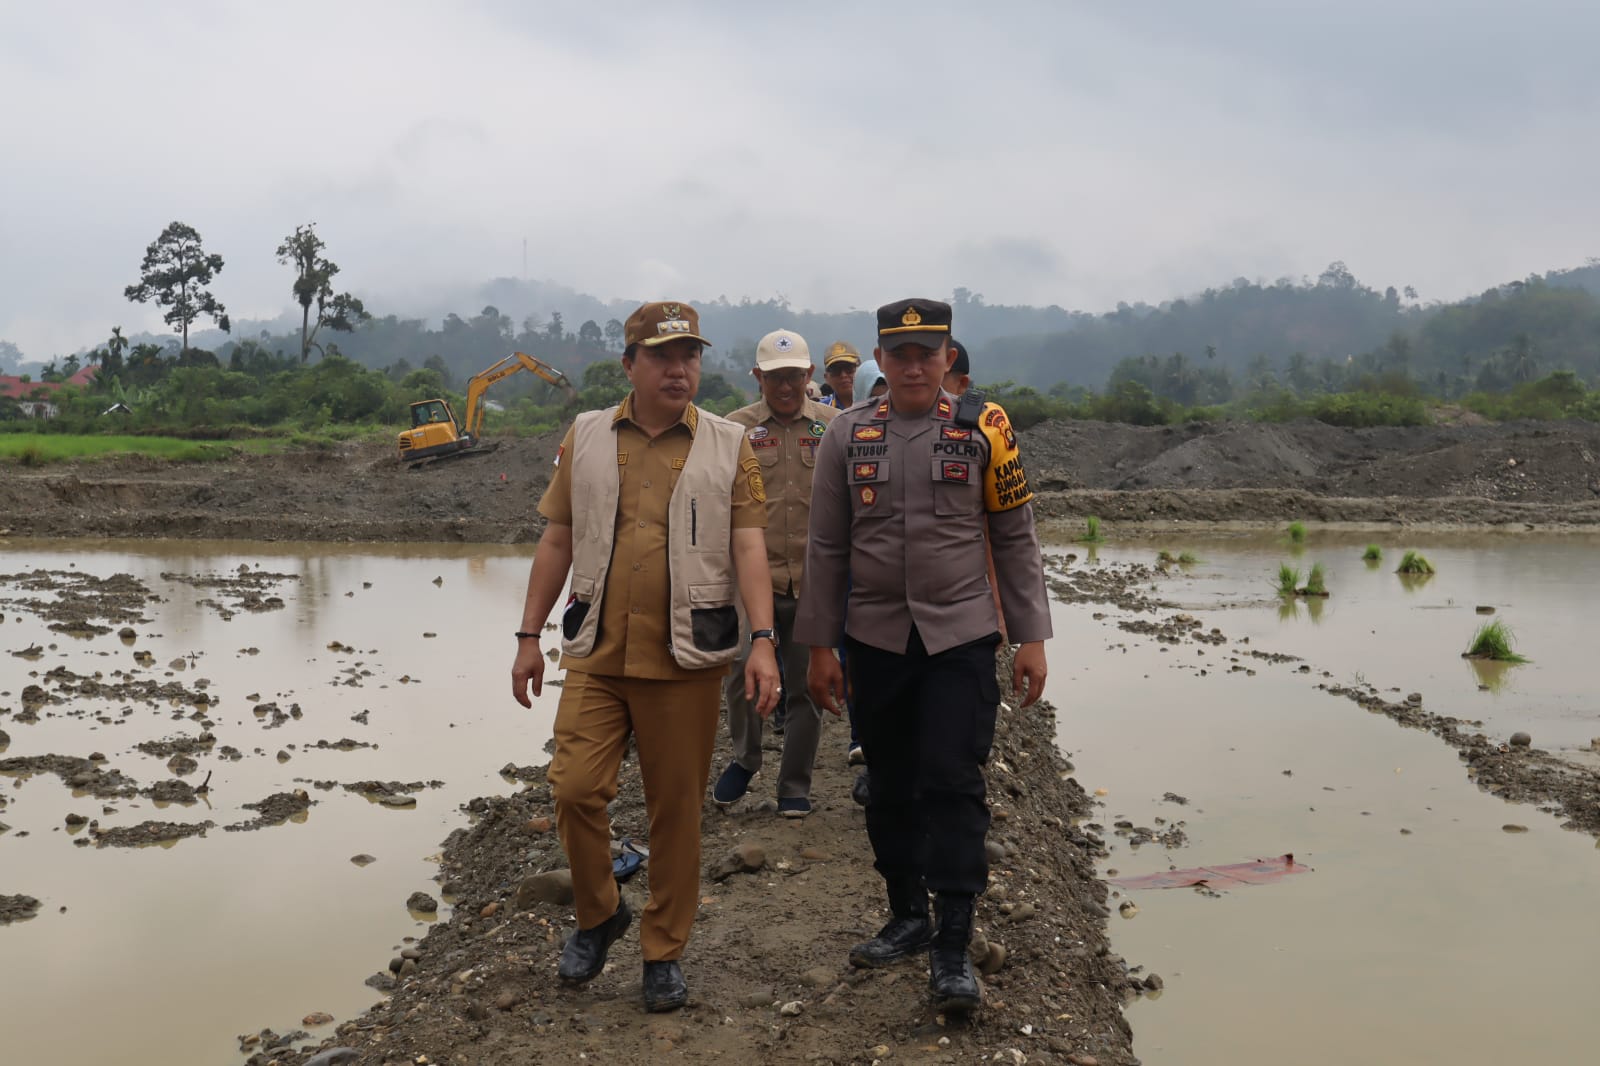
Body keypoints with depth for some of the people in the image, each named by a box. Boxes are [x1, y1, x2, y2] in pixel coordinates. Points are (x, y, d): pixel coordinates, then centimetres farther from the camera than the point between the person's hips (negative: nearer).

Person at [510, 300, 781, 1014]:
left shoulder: (728, 446, 2)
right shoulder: (585, 438, 7)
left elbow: (748, 547, -3)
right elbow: (556, 543, 10)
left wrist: (764, 641, -14)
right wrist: (530, 636, 7)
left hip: (687, 659, -1)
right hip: (596, 655, 1)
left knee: (676, 808, 6)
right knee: (574, 788, -5)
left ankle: (664, 949, 23)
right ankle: (600, 914, 22)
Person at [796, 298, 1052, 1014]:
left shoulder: (983, 430, -1)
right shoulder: (847, 435, 3)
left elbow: (1016, 539, 3)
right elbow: (826, 548, 5)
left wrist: (1032, 638, -1)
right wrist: (819, 647, 3)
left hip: (961, 638, -2)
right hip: (875, 640, 3)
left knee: (953, 783, -7)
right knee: (890, 786, 12)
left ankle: (953, 949, 1)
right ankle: (908, 917, 30)